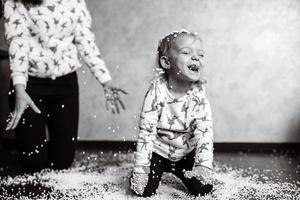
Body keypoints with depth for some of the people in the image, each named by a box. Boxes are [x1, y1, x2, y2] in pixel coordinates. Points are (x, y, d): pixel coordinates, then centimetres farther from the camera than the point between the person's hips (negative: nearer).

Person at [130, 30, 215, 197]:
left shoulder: (199, 95, -17)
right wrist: (141, 168, -22)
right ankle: (137, 176, 24)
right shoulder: (157, 91, -23)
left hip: (186, 153, 2)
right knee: (144, 191, -11)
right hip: (157, 151, -2)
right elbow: (146, 130, -21)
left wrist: (204, 165, -38)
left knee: (204, 189, -4)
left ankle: (182, 176, 27)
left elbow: (204, 132, -23)